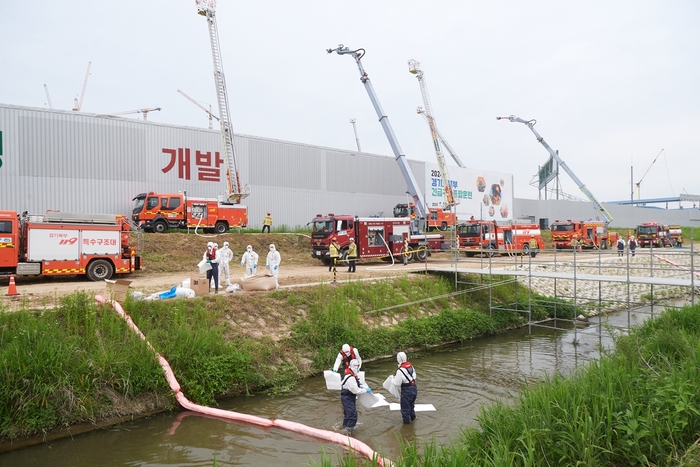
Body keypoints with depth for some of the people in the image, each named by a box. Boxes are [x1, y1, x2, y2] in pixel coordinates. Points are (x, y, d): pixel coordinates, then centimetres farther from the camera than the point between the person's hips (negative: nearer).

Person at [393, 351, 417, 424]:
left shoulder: (400, 370, -27)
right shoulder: (410, 366, -4)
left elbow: (397, 384, -21)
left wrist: (395, 378, 2)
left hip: (406, 391, -8)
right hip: (414, 388, 8)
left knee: (405, 407, 13)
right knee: (411, 404, 30)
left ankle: (406, 421, 26)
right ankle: (412, 417, 48)